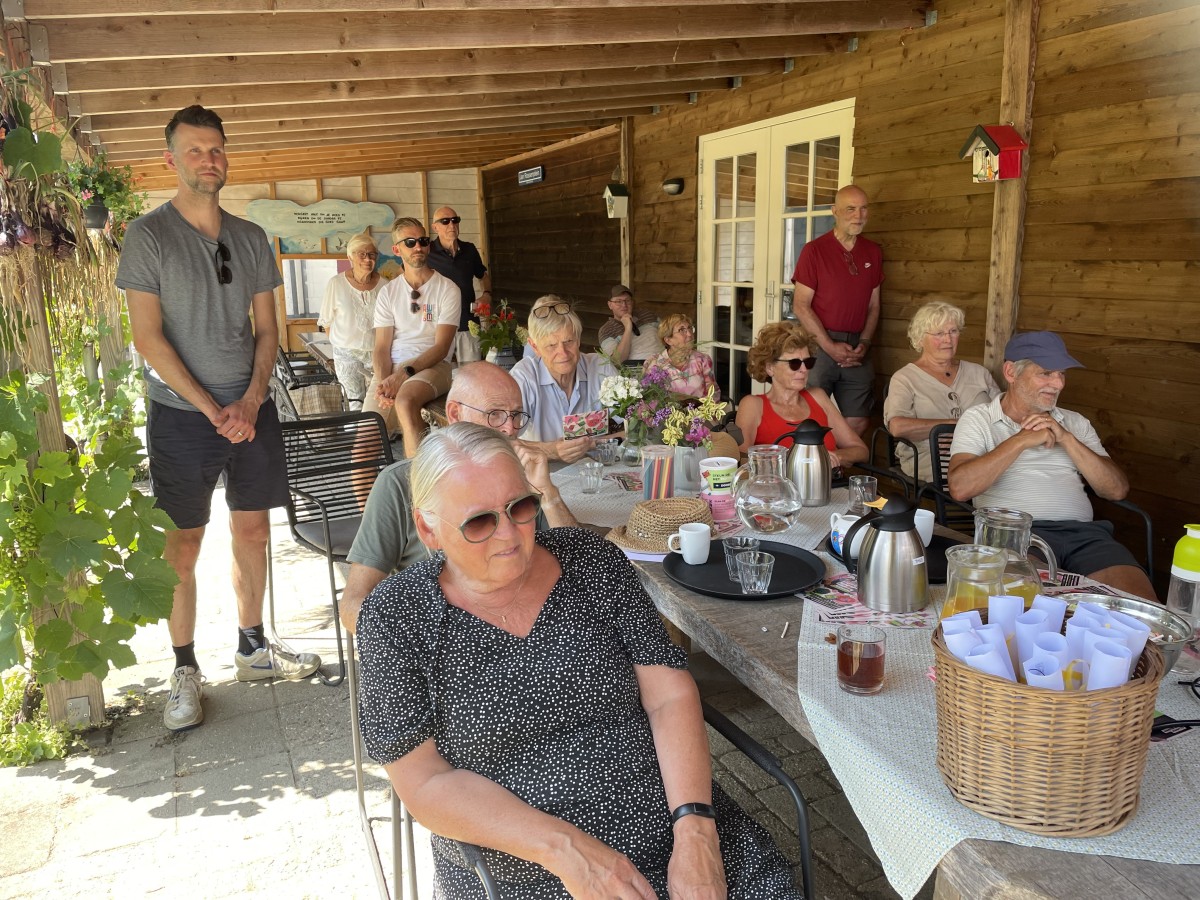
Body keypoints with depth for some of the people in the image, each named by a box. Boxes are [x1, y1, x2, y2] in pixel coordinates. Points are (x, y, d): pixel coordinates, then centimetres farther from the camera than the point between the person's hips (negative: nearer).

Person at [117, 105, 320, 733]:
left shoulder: (250, 239, 8)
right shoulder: (148, 236, -5)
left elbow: (266, 330, 9)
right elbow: (149, 338, -10)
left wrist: (251, 401, -5)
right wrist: (212, 408, -14)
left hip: (249, 409, 4)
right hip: (181, 415, -4)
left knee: (253, 532, 9)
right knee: (182, 546, 1)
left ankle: (251, 648, 26)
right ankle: (185, 671, 15)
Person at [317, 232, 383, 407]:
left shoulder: (383, 285, -4)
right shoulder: (336, 284, -4)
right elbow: (327, 321, 5)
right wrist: (341, 343, 5)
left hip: (377, 352, 1)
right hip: (347, 353, 0)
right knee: (355, 402, 1)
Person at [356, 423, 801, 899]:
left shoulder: (591, 559, 0)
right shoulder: (395, 617, -7)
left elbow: (669, 694, -3)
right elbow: (426, 785, -9)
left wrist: (695, 831, -15)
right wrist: (564, 847, -18)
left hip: (666, 818, 3)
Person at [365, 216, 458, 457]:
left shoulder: (447, 289, 3)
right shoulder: (388, 292, 13)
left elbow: (441, 347, -6)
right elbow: (382, 347, 7)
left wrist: (405, 373, -19)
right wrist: (383, 383, -14)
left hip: (431, 365, -3)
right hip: (392, 367, 3)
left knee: (405, 400, -36)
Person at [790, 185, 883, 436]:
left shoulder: (873, 253, 12)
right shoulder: (815, 250, -3)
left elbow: (873, 305, 15)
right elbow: (801, 306, -7)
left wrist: (864, 344, -1)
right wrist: (830, 347, -12)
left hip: (856, 349, 4)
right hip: (820, 344, -4)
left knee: (858, 423, 3)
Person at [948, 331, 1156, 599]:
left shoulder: (1075, 423, 23)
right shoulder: (978, 420, 10)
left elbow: (1117, 490, 11)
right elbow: (960, 488, -9)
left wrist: (1066, 439, 0)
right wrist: (1021, 441, -7)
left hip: (1084, 531, 4)